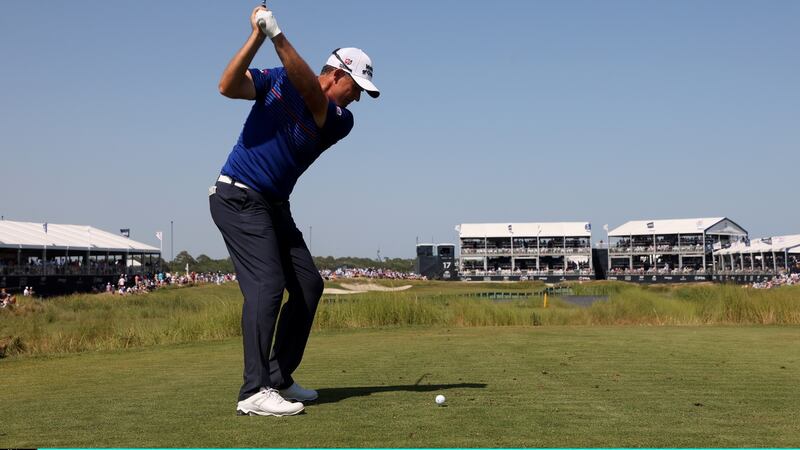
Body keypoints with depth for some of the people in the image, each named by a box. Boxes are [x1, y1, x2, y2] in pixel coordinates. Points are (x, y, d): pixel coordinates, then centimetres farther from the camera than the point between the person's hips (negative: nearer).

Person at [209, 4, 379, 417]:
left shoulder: (340, 121, 0)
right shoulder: (275, 81, -4)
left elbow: (310, 93, -21)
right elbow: (228, 86, -19)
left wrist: (278, 36, -33)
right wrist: (257, 35, -27)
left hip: (275, 207, 7)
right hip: (238, 197, -7)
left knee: (308, 284, 5)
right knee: (267, 284, -19)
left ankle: (279, 377, 13)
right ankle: (254, 392, -21)